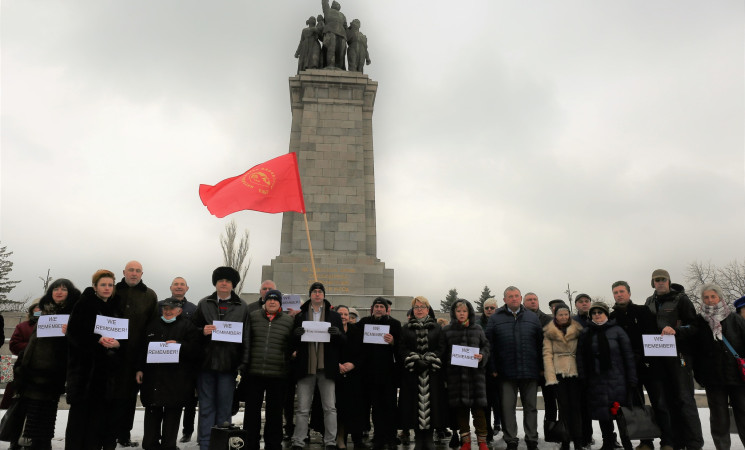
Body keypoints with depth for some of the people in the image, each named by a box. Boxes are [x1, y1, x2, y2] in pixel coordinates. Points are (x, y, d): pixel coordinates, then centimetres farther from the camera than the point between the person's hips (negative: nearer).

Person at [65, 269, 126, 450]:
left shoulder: (117, 307, 11)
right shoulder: (84, 305, 0)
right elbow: (74, 332, -9)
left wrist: (118, 344, -12)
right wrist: (98, 340, -20)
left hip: (108, 366, 3)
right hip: (85, 365, -3)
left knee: (102, 407, 1)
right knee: (80, 407, -2)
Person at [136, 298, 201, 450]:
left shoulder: (188, 326, 1)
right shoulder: (152, 325, 15)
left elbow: (195, 351, -5)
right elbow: (143, 349, 18)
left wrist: (179, 346, -19)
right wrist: (140, 369, 11)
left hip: (176, 380, -4)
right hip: (152, 377, 4)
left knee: (172, 414, 3)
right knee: (152, 413, 10)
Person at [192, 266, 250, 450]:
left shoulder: (242, 307, 4)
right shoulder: (204, 304, 9)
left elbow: (246, 337, 1)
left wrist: (243, 363, -5)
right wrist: (202, 331, -11)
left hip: (229, 364, -1)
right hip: (206, 362, 1)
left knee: (224, 407, 7)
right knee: (206, 406, 8)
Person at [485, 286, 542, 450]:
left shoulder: (532, 318, 9)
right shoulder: (495, 319, 3)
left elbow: (540, 343, 9)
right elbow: (489, 345, 1)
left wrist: (541, 367, 4)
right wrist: (493, 369, -5)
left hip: (530, 371, 1)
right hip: (506, 372, -1)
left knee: (530, 407, 10)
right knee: (507, 407, 4)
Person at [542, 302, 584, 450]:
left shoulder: (577, 330, 9)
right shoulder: (549, 332, 4)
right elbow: (547, 354, -2)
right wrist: (550, 377, -11)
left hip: (575, 372, 1)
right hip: (558, 372, -1)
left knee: (576, 406, 1)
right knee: (563, 406, 0)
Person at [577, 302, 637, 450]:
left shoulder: (617, 331, 1)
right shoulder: (585, 333, 9)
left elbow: (628, 356, -1)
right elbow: (580, 357, 6)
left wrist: (632, 380, -6)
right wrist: (583, 378, -1)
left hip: (617, 381, -2)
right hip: (596, 381, 3)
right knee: (603, 415, 7)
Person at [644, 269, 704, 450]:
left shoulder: (680, 299, -2)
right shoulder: (650, 302, 14)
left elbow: (693, 324, -7)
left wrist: (675, 331, -22)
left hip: (678, 352, -5)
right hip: (658, 355, 5)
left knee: (685, 398, -6)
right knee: (669, 398, 8)